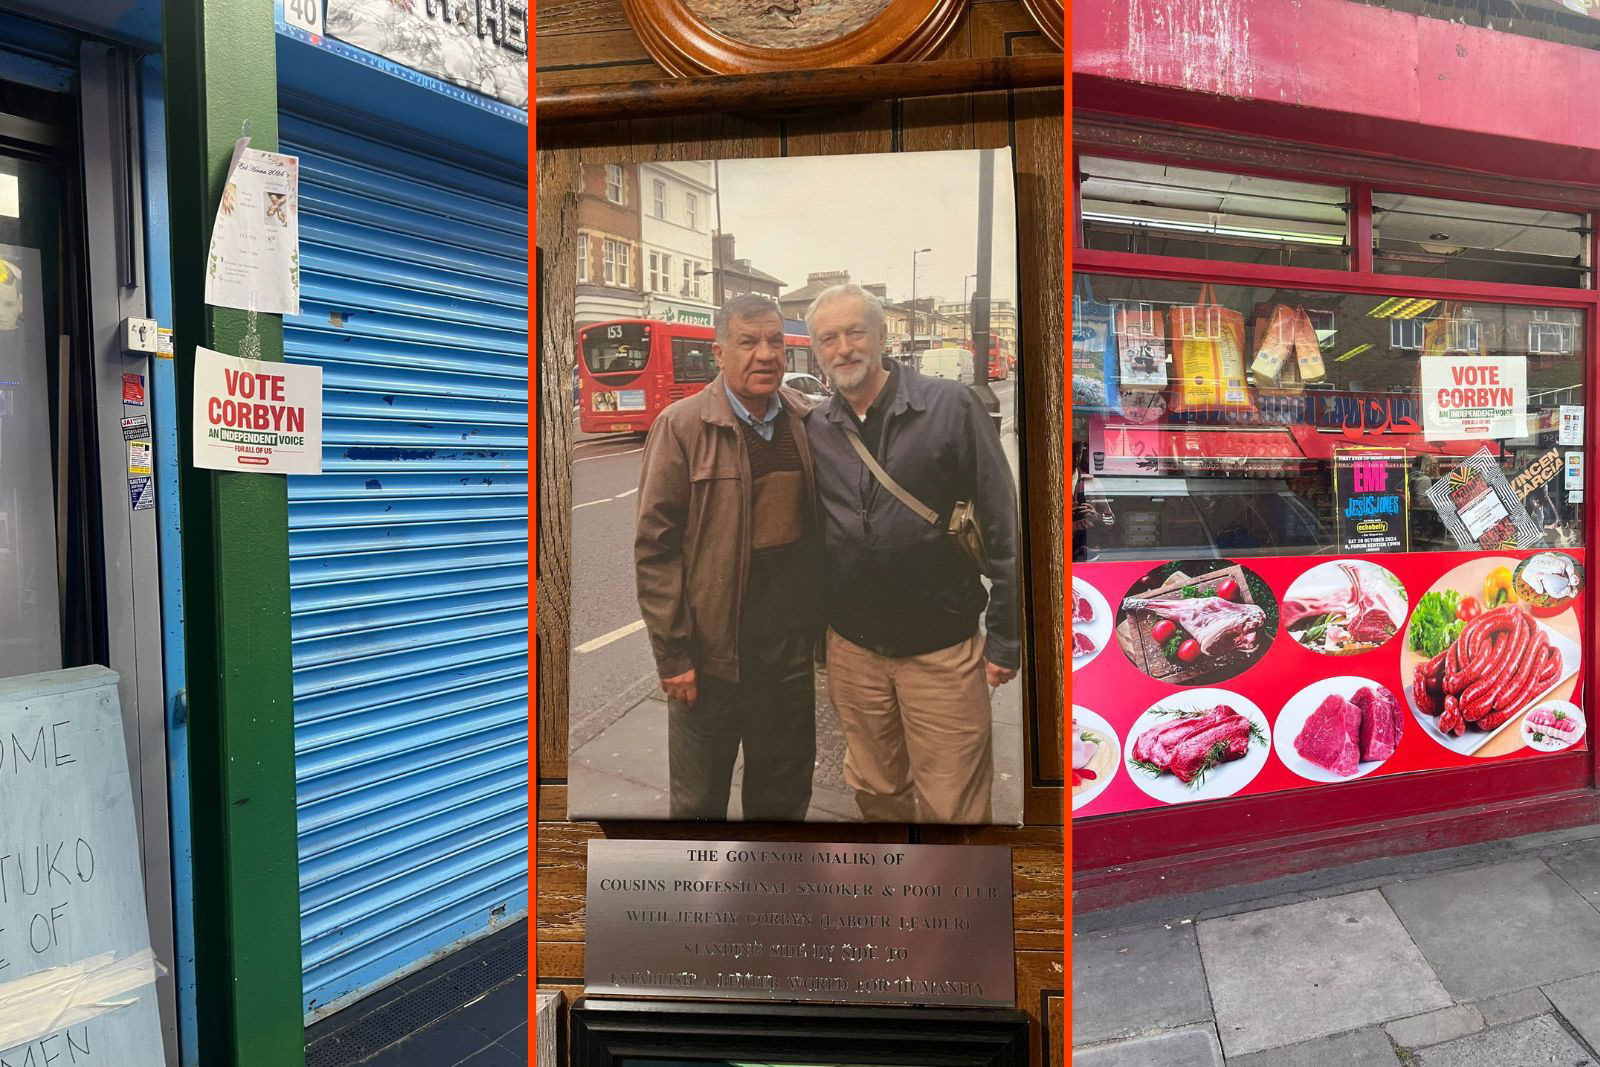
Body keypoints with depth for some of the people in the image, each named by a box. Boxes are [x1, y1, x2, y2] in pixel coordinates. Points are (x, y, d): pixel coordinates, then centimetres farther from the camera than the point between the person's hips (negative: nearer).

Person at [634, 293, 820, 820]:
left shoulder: (805, 421, 3)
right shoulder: (683, 426, -10)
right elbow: (654, 548, -11)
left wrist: (822, 621, 10)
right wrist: (673, 653, -12)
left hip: (791, 649, 4)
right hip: (712, 655, -4)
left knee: (786, 794, 19)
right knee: (699, 801, 13)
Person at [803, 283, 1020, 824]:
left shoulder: (950, 405, -9)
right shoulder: (814, 428, 2)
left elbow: (1001, 525, -7)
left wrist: (1005, 636, -7)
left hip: (943, 649, -3)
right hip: (852, 650, 4)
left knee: (951, 808, 4)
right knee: (876, 794, 18)